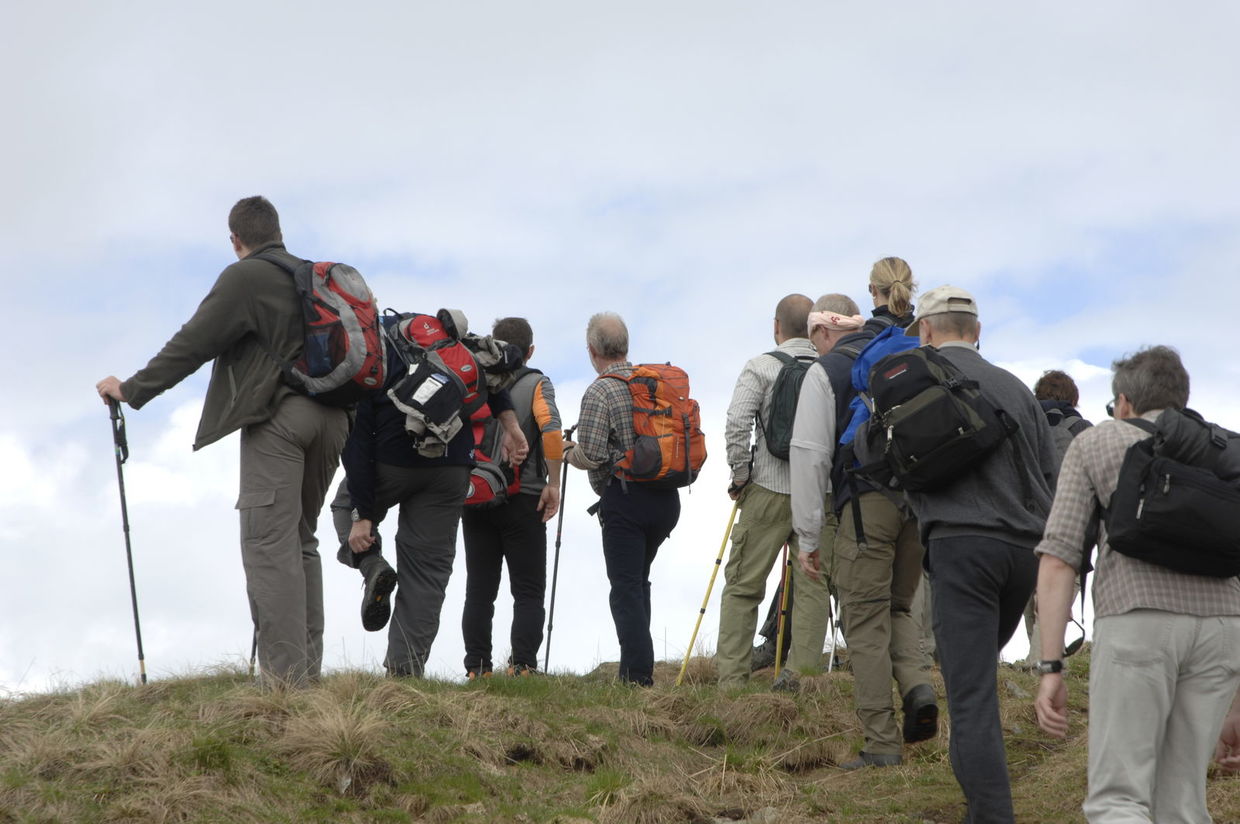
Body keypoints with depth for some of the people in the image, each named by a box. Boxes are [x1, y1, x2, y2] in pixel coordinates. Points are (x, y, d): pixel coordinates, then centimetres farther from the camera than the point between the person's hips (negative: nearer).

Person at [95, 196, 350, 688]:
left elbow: (192, 344, -4)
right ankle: (308, 672, 8)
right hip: (330, 418, 7)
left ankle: (284, 677, -17)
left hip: (276, 415, -7)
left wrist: (131, 390, 4)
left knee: (269, 543, -9)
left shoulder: (244, 278, -1)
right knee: (300, 541, 13)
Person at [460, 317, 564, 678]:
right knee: (528, 591, 1)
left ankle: (477, 668, 1)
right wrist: (553, 483, -11)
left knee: (479, 590, 6)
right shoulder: (536, 383, 0)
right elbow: (550, 429, -17)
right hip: (523, 499, -3)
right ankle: (523, 666, -9)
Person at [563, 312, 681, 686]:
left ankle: (637, 676, -11)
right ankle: (641, 667, 18)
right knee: (638, 581, 19)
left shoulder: (599, 392, -11)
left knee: (626, 587, -4)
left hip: (625, 499, -7)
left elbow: (592, 456, -16)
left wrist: (569, 452, 5)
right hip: (666, 498, 7)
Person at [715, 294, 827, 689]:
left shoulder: (760, 368, -3)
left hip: (769, 491, -2)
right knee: (813, 586, 7)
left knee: (742, 585, 4)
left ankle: (731, 678, 2)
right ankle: (804, 675, 5)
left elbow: (737, 426, -12)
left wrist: (740, 477, -1)